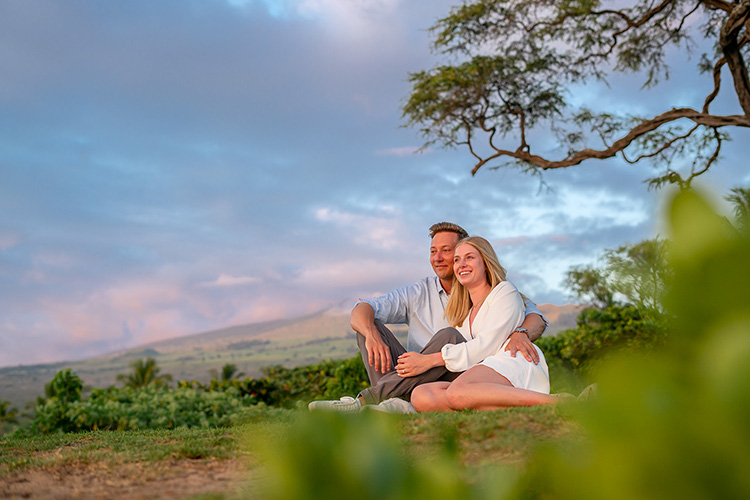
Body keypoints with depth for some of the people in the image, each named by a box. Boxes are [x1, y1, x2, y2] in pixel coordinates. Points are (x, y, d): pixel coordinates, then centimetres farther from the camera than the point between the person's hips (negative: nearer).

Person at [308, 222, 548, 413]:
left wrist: (520, 334, -31)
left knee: (449, 337, -31)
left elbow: (536, 318, -6)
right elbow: (360, 310, 0)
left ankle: (367, 399, -38)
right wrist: (372, 335, -24)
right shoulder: (418, 293, 11)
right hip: (414, 379, 3)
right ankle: (396, 403, -39)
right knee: (370, 324, -12)